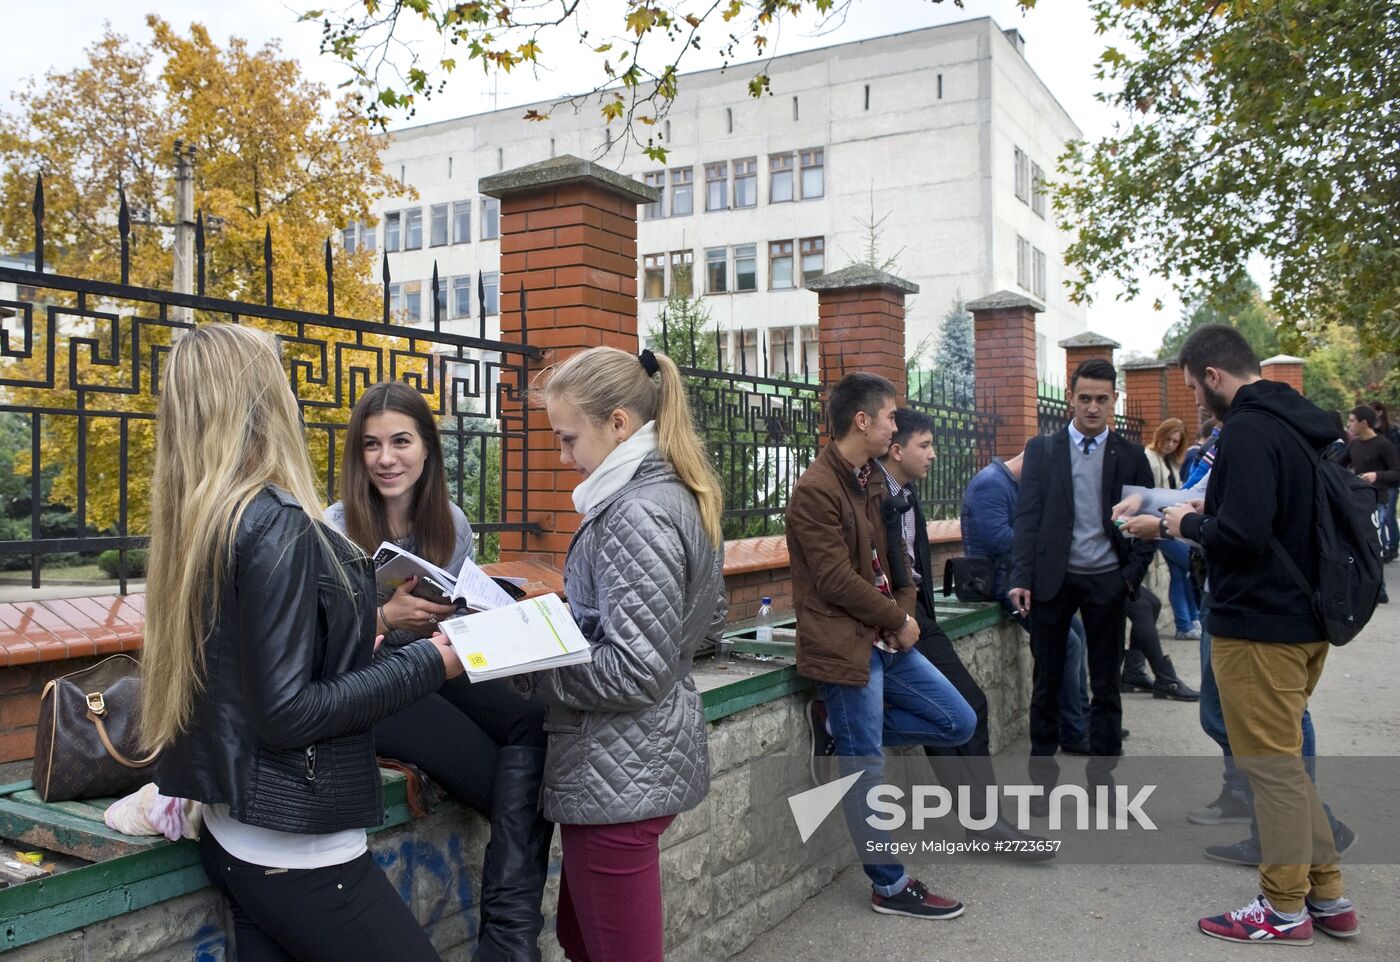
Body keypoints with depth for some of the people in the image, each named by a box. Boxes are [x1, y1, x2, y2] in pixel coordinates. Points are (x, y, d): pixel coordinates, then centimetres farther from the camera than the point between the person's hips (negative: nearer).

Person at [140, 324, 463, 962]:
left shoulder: (195, 521, 4)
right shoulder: (278, 525, -21)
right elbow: (288, 713, -20)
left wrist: (377, 625, 20)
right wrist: (428, 663, -13)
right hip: (297, 853, -8)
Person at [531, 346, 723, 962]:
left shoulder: (637, 514, -20)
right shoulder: (682, 495, 10)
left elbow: (634, 672, -24)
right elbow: (706, 623, 19)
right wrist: (565, 629, 14)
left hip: (618, 773, -10)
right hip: (652, 755, 10)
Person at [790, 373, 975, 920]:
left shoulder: (873, 480, 12)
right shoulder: (816, 490, -16)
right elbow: (837, 580, -19)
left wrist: (904, 615, -2)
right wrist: (899, 620, -9)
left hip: (885, 639, 9)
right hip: (846, 645, -9)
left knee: (958, 723, 10)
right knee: (866, 770, 2)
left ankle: (839, 727, 14)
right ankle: (890, 888, 18)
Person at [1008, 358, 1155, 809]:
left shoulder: (1130, 456, 6)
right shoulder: (1042, 450, 4)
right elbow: (1027, 516, -1)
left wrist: (1133, 574, -6)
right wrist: (1021, 578, -8)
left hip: (1105, 581, 1)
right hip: (1053, 579, 0)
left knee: (1106, 683, 8)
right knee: (1046, 680, 7)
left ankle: (1102, 773, 22)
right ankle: (1042, 774, 19)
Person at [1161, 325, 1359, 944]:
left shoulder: (1248, 429, -19)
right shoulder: (1302, 424, 12)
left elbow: (1242, 534, -27)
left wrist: (1189, 524, -9)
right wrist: (1214, 511, 11)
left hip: (1258, 626, -10)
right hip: (1305, 619, 10)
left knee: (1272, 766, 2)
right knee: (1285, 759, 19)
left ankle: (1285, 910, 15)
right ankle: (1327, 896, 27)